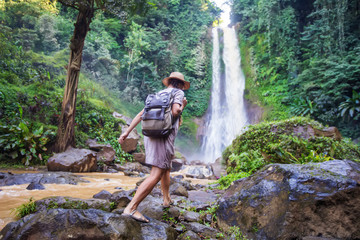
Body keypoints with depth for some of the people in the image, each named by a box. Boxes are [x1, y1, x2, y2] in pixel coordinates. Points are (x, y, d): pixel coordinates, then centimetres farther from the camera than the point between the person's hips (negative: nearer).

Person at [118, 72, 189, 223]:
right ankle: (131, 208, -18)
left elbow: (141, 114, 15)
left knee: (166, 168, 25)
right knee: (156, 175, -10)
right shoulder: (178, 93, 3)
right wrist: (182, 106, 6)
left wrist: (127, 131, 13)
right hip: (164, 136, -8)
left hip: (150, 135, 8)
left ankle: (167, 199, 36)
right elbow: (175, 111, -16)